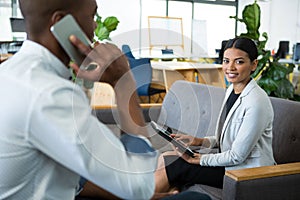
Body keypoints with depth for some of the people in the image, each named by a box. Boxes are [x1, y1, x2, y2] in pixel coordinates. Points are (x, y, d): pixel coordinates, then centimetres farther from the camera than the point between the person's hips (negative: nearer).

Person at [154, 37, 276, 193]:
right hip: (228, 160, 9)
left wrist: (200, 160, -13)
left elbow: (237, 156, -21)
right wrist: (201, 141, 1)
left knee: (177, 167, -13)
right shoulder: (232, 89, 4)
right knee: (165, 158, 2)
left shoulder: (256, 103, -24)